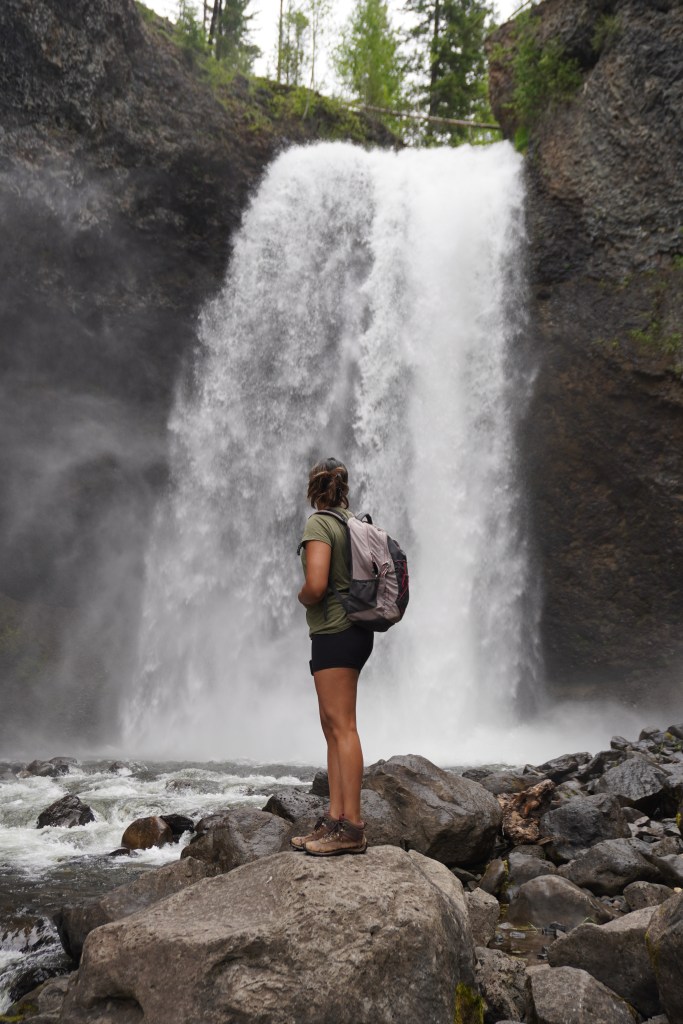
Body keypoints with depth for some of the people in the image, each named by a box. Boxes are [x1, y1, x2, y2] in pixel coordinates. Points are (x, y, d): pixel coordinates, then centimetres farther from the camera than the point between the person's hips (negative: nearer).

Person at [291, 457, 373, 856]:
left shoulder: (319, 524, -10)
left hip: (334, 632, -9)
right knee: (333, 726, 12)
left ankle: (353, 827, -8)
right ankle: (335, 820, 14)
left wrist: (302, 598, 0)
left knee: (342, 726, -9)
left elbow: (316, 585, -21)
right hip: (355, 632, 9)